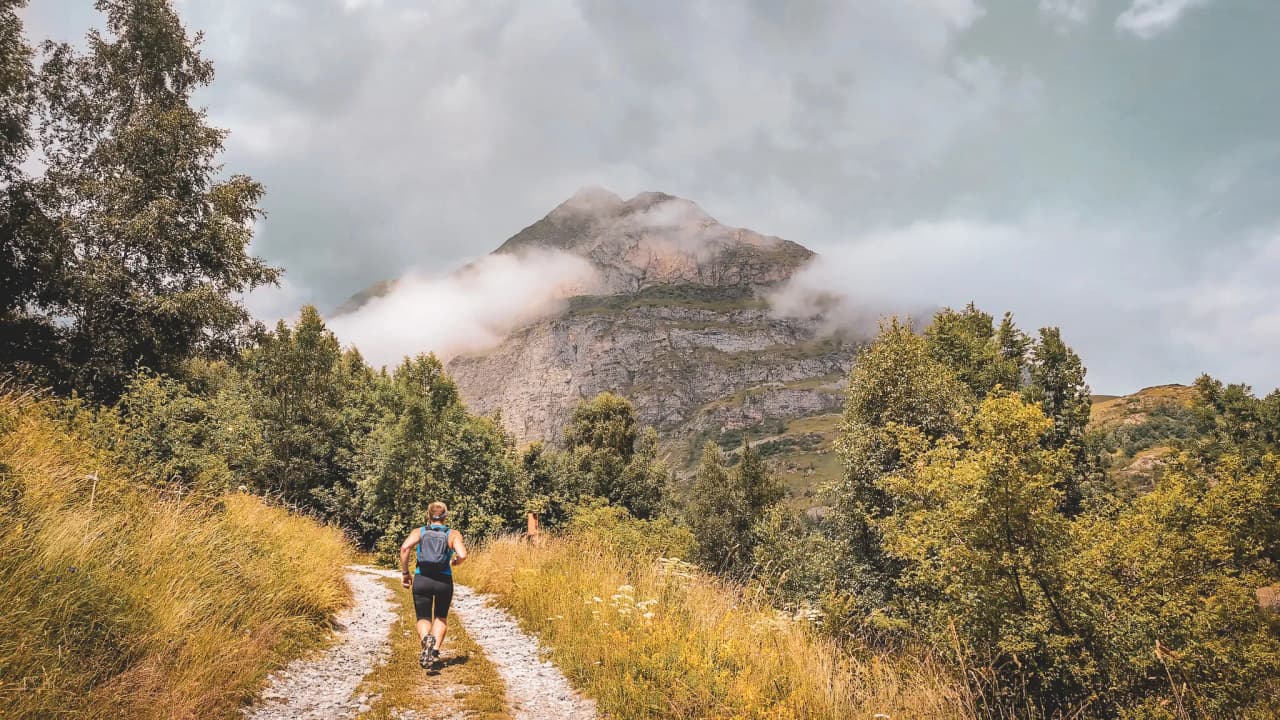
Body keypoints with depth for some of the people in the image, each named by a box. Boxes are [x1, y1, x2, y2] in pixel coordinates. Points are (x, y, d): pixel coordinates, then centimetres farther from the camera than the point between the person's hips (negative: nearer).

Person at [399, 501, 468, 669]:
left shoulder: (418, 532, 6)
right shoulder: (453, 534, 3)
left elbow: (405, 547, -12)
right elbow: (462, 555, -12)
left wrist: (404, 572, -3)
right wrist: (454, 562, 10)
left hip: (421, 580, 0)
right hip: (444, 581, 0)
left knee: (423, 618, 12)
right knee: (441, 617, 22)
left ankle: (426, 638, -20)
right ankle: (435, 651, 5)